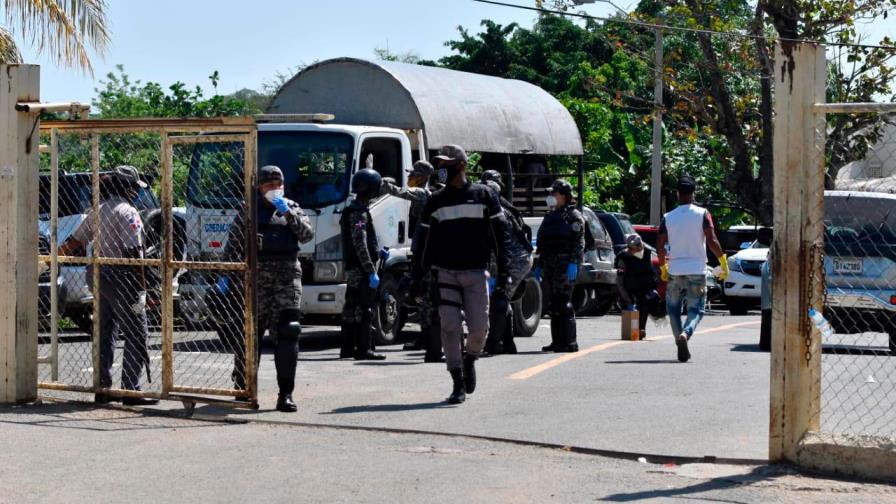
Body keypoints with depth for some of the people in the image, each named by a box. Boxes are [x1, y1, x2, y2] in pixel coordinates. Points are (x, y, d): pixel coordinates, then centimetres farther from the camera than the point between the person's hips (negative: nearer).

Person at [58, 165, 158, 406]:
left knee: (105, 333, 15)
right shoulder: (127, 212, -13)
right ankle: (131, 390, -8)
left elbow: (75, 242, 16)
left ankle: (102, 388, 18)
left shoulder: (98, 210, 12)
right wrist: (140, 290, -19)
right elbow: (133, 253, -19)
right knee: (136, 334, -5)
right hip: (120, 277, -9)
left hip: (98, 275, 9)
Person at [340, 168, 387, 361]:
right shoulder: (359, 213, -16)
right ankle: (363, 349, -9)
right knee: (365, 309, -9)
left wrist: (377, 251, 26)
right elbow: (360, 245, -22)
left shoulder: (352, 210, 16)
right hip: (362, 270, -10)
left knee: (352, 308, 13)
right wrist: (372, 272, -22)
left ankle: (348, 348, 18)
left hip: (351, 268, 10)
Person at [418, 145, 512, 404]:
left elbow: (500, 235, 2)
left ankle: (469, 359, 27)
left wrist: (504, 271, -6)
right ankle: (458, 384, -1)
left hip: (476, 273, -1)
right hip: (445, 273, 1)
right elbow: (426, 242, 12)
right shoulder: (435, 202, 10)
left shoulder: (484, 196, 4)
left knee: (479, 328, -5)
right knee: (450, 327, -8)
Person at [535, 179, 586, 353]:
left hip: (565, 266, -8)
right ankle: (557, 341, 11)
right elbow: (542, 244, 27)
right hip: (549, 266, 8)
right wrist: (539, 266, 22)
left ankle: (569, 342, -13)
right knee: (552, 304, 7)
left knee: (563, 303, -13)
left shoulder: (573, 216, -2)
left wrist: (573, 264, -22)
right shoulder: (550, 216, 24)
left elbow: (578, 243, -12)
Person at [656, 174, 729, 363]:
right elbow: (712, 241, -12)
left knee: (673, 308, 15)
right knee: (696, 309, 5)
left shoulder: (668, 218, 2)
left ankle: (681, 348, 5)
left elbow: (660, 246, 1)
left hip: (675, 270, 1)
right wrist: (723, 260, -2)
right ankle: (685, 333, -25)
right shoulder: (702, 214, -3)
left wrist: (663, 266, 16)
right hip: (697, 270, -1)